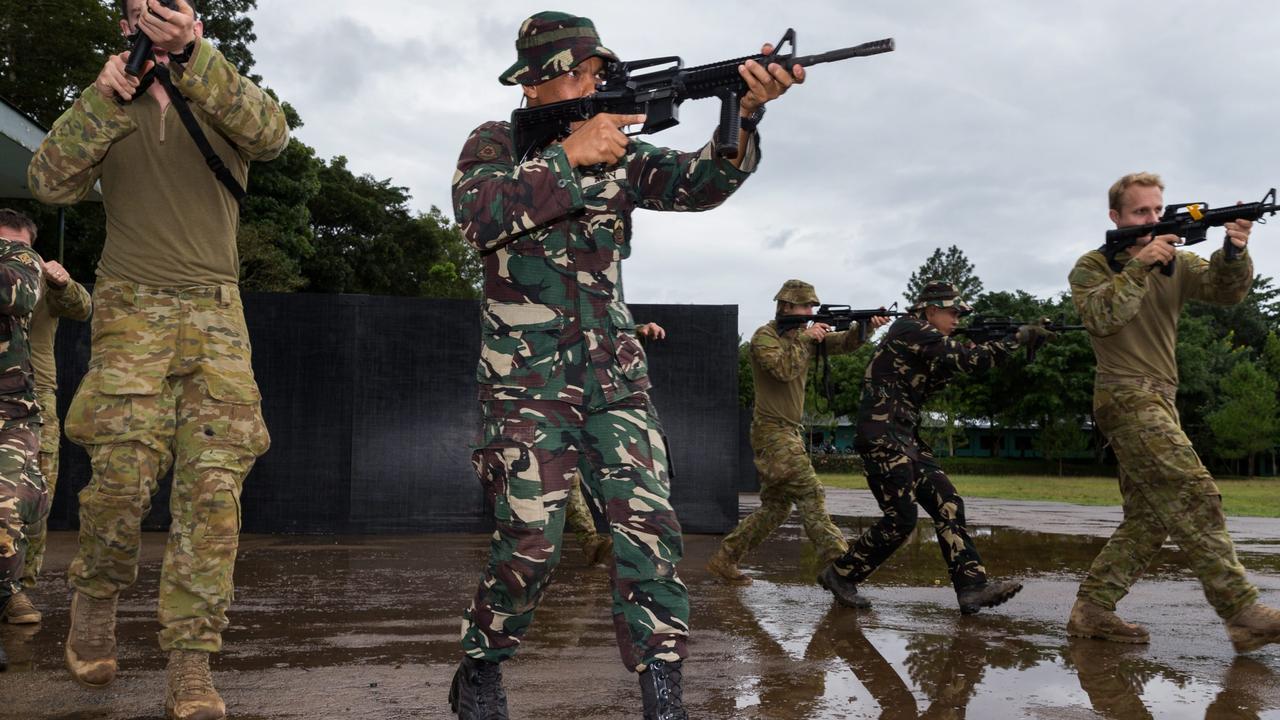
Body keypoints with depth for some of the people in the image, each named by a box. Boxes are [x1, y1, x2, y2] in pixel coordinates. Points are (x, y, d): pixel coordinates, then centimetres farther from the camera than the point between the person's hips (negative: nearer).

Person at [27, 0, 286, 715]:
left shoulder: (222, 100, 10)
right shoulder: (109, 105, 13)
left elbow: (270, 134, -15)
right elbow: (51, 181, -2)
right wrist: (104, 96, -13)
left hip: (216, 314, 0)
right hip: (132, 308, 0)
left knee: (213, 484, -8)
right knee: (125, 472, -12)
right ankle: (96, 599, 17)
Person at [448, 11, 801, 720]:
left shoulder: (621, 154, 9)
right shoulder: (495, 143, 3)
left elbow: (701, 182, -8)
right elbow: (480, 215, -18)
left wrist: (746, 111, -26)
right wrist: (569, 155, -21)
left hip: (614, 375, 3)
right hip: (526, 378, -3)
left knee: (649, 525, -7)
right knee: (530, 543, -6)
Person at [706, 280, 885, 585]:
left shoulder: (806, 334, 12)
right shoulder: (764, 337, -9)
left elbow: (843, 343, -1)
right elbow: (784, 369, -25)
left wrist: (865, 326, -20)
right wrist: (805, 339, -16)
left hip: (790, 432, 9)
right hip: (772, 431, -9)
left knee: (776, 508, 12)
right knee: (810, 494, -13)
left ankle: (724, 558, 19)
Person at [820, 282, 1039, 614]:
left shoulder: (924, 342, 20)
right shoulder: (909, 329, -9)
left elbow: (929, 385, 14)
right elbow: (962, 357, -17)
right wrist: (1018, 338, -13)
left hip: (905, 438, 10)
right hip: (881, 437, -10)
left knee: (948, 505, 1)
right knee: (901, 518, -7)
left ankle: (972, 587, -2)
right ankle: (840, 574, 8)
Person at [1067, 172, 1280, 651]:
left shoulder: (1176, 262, 13)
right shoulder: (1092, 266, 0)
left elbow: (1225, 291, -4)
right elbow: (1100, 317, -18)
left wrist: (1234, 253, -24)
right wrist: (1139, 266, -21)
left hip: (1157, 402, 8)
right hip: (1127, 396, -7)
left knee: (1150, 518, 6)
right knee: (1194, 496, -16)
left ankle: (1091, 610, 10)